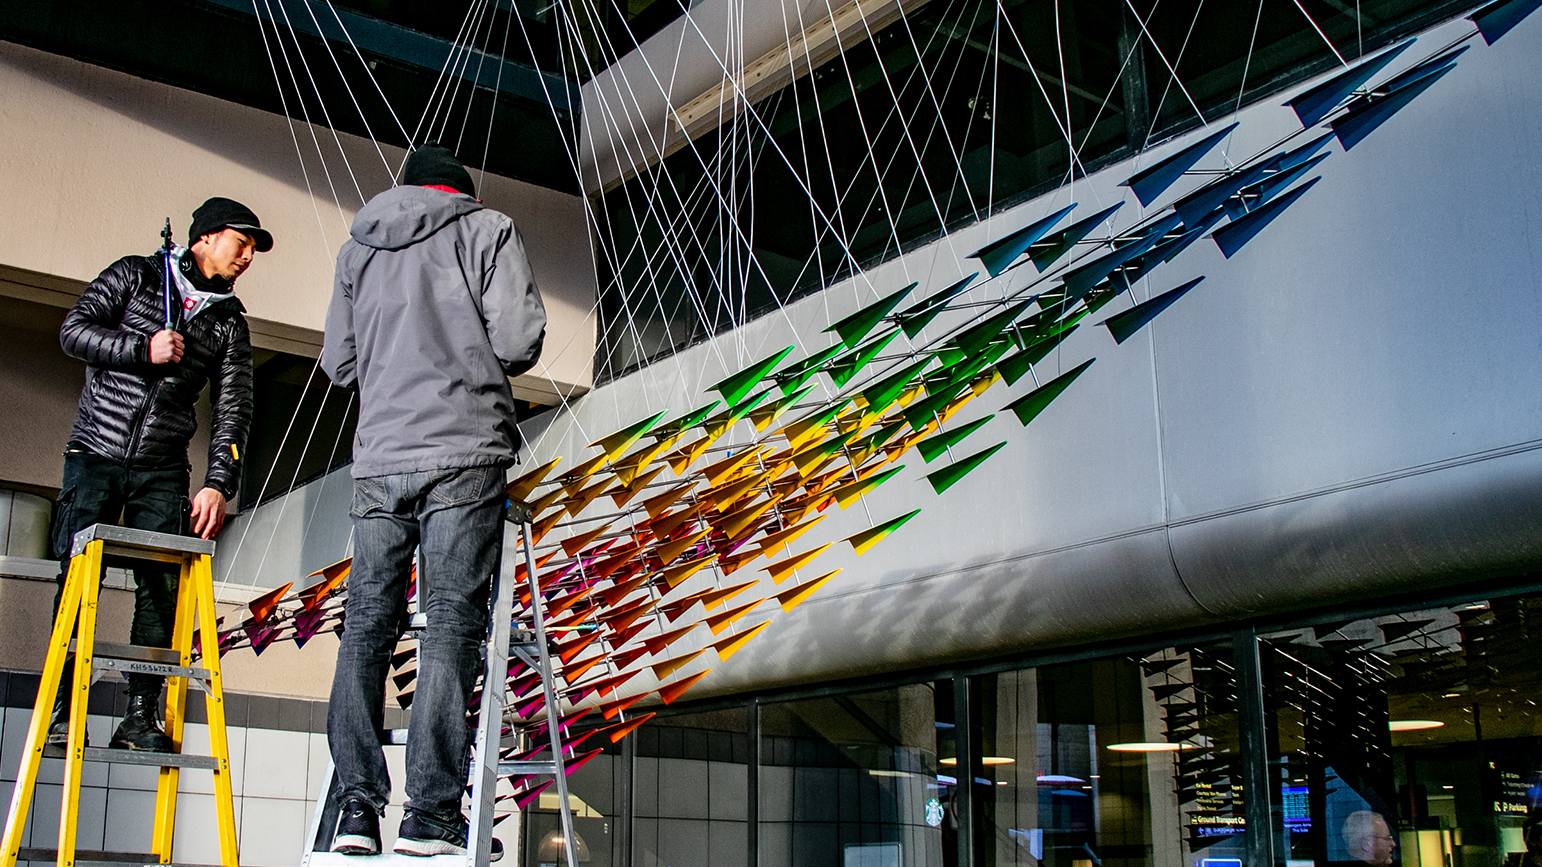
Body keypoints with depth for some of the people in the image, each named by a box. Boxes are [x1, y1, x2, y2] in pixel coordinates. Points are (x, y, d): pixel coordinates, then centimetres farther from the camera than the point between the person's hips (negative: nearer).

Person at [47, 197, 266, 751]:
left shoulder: (229, 321, 10)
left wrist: (220, 483, -9)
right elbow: (74, 330, -3)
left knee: (160, 589, -6)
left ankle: (140, 716, 0)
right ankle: (60, 711, 2)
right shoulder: (135, 275, 5)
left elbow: (233, 408, 3)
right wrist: (143, 350, -16)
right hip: (96, 453, -2)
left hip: (163, 470, 2)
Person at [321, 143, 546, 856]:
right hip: (462, 453, -4)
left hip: (379, 456, 4)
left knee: (367, 624, 5)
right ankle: (430, 813, -11)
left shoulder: (357, 247, 19)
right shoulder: (487, 229, 7)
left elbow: (338, 363, 19)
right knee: (451, 623, -6)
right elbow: (519, 340, -5)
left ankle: (357, 808, 0)